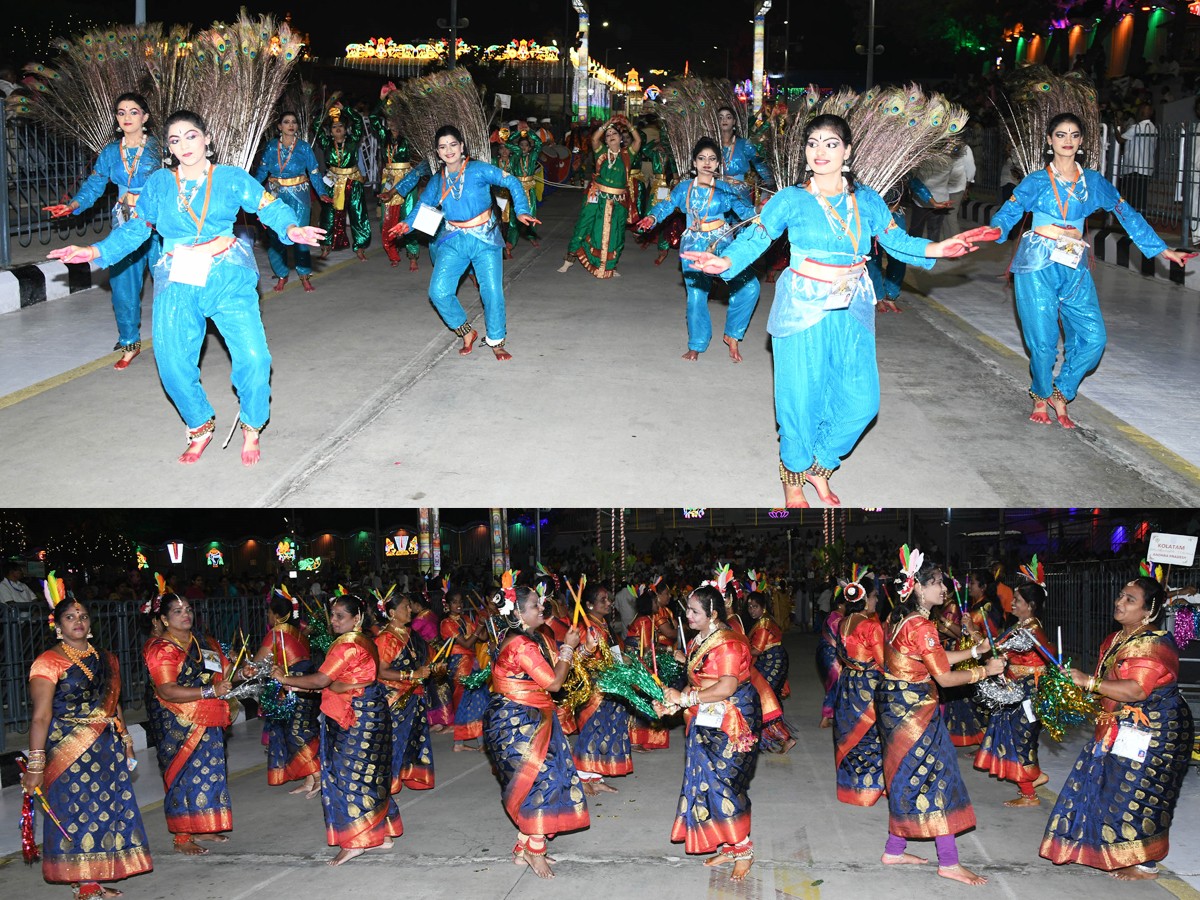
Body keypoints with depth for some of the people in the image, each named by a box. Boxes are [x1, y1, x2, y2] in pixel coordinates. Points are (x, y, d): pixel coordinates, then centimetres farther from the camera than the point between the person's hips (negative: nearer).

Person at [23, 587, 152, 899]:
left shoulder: (106, 660, 13)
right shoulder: (49, 662, -8)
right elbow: (41, 715, -15)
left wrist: (125, 740, 17)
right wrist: (35, 763, -19)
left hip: (108, 749, 6)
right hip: (69, 752, -6)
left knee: (107, 809, 6)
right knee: (77, 811, -4)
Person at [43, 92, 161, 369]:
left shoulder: (159, 148, -1)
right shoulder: (110, 153, 9)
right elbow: (93, 186, 4)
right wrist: (73, 205, -13)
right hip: (124, 227, 4)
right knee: (123, 284, 3)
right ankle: (130, 344, 17)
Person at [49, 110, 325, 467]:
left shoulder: (232, 178, 6)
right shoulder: (159, 183, 11)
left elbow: (270, 206, 0)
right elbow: (134, 229, 14)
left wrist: (291, 229, -20)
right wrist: (96, 251, 2)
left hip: (228, 279, -2)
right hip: (178, 284, 2)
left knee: (253, 357, -15)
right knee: (173, 364, -8)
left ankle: (251, 428, 11)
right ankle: (201, 427, 20)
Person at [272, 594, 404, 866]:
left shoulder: (347, 645, -18)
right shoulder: (364, 642, 13)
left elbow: (320, 680, -20)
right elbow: (342, 683, 14)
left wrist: (285, 679, -7)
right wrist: (298, 686, 11)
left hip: (356, 718, -10)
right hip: (370, 712, 10)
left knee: (349, 776, -4)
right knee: (369, 774, 15)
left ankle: (353, 843, -1)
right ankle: (382, 833, 22)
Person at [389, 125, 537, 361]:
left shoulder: (479, 170, -7)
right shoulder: (437, 181, 6)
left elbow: (512, 183, -6)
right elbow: (423, 205, 16)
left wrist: (521, 211, -17)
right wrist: (408, 223, -2)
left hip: (484, 238, -3)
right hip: (453, 241, 3)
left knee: (492, 291, -6)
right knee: (438, 291, -9)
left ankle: (496, 341, 16)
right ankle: (466, 333, 13)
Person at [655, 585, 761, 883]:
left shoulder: (728, 643, -19)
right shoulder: (699, 641, 9)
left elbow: (726, 688, -25)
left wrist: (685, 698, -19)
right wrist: (674, 704, -1)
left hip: (732, 722, -9)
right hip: (706, 723, 9)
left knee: (724, 782, -4)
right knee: (706, 780, 9)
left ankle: (743, 850, 9)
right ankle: (727, 847, 19)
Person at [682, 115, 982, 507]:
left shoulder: (866, 200, 6)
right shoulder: (791, 200, -4)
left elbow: (897, 241, 7)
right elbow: (754, 238, -10)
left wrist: (936, 249, -10)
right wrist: (725, 262, -29)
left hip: (852, 313, 4)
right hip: (803, 311, -4)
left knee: (861, 400, 4)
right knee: (801, 397, -1)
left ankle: (819, 466, 27)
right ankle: (793, 478, 23)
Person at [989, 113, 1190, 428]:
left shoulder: (1093, 182, 11)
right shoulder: (1035, 182, 4)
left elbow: (1127, 214, 15)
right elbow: (1007, 214, 1)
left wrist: (1162, 250, 15)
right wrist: (995, 230, -24)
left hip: (1074, 269, 3)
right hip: (1038, 266, -3)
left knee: (1092, 337, -7)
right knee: (1043, 340, -6)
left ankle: (1060, 393, 13)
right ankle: (1041, 397, 19)